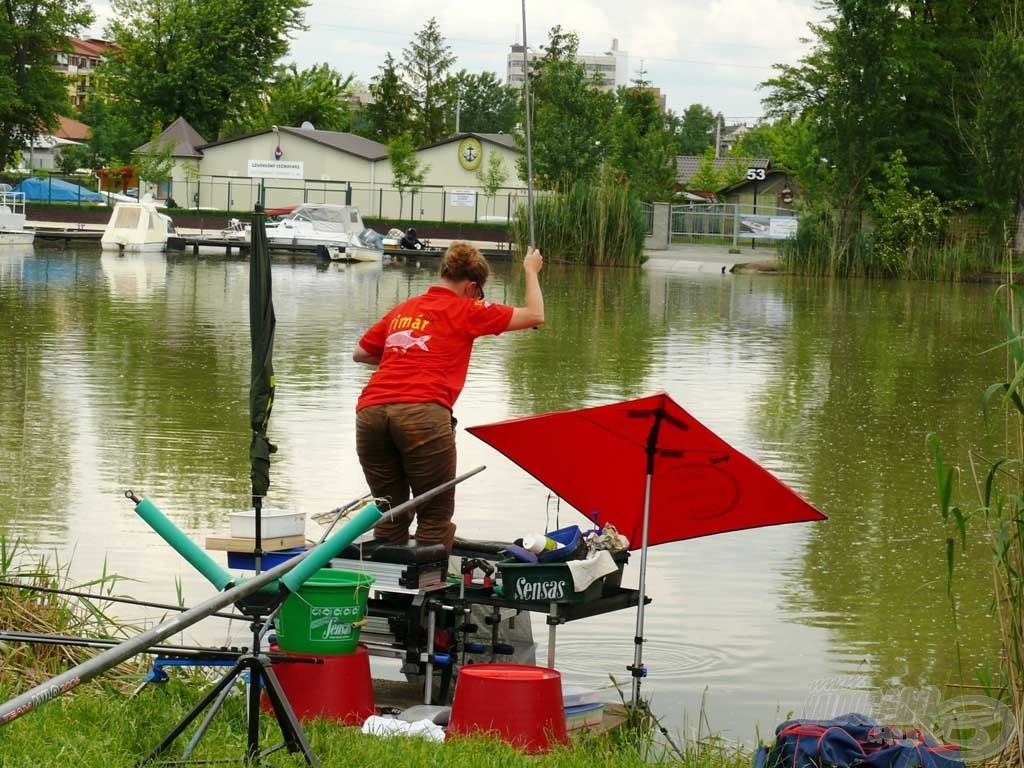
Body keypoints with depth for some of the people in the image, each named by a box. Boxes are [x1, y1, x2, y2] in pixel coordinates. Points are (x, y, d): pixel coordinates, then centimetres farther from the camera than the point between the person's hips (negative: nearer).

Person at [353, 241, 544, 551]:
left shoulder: (402, 310, 27)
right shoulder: (465, 311, 12)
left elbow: (360, 353, 35)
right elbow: (534, 316, 19)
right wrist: (531, 271, 34)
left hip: (370, 410, 5)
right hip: (423, 412, -5)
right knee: (436, 517, 5)